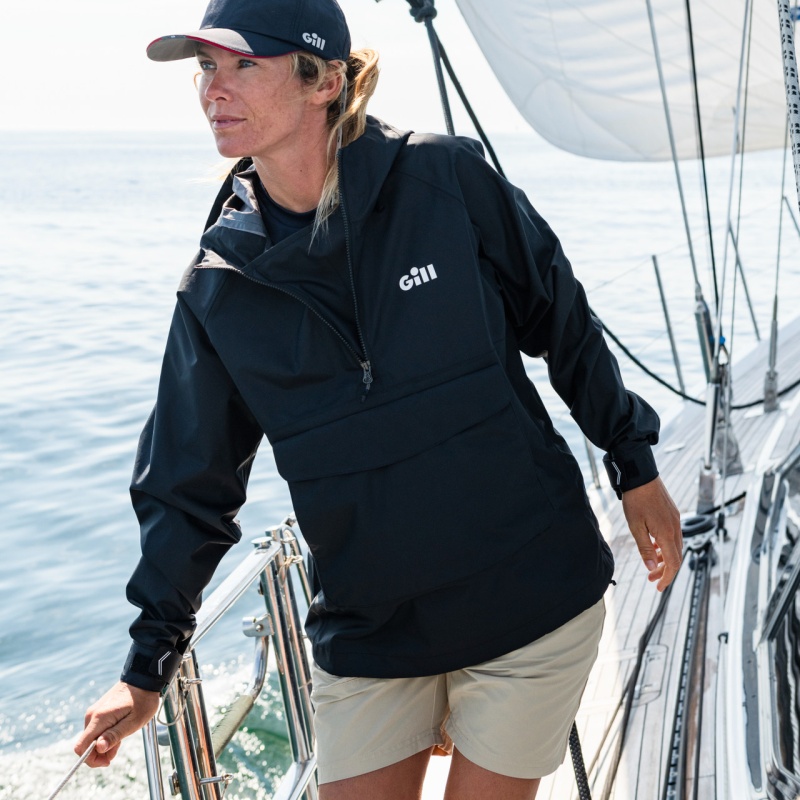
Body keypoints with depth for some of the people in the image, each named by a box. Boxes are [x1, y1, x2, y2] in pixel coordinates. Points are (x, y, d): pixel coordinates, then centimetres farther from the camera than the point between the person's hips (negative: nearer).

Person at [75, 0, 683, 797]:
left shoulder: (446, 179, -10)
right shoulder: (219, 286, -2)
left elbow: (563, 323, 3)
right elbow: (190, 485, 5)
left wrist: (636, 467, 8)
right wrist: (147, 667, 9)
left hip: (531, 599, -2)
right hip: (367, 631, 2)